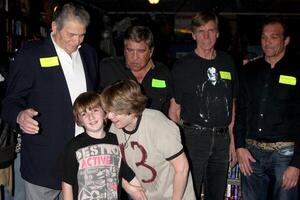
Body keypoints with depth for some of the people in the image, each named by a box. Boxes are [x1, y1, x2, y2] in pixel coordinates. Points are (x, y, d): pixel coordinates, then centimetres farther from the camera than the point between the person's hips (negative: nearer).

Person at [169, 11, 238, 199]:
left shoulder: (227, 62, 9)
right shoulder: (183, 66, -2)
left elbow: (232, 104, 14)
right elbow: (174, 110, -2)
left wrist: (233, 140, 10)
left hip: (222, 138, 4)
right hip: (194, 136, -4)